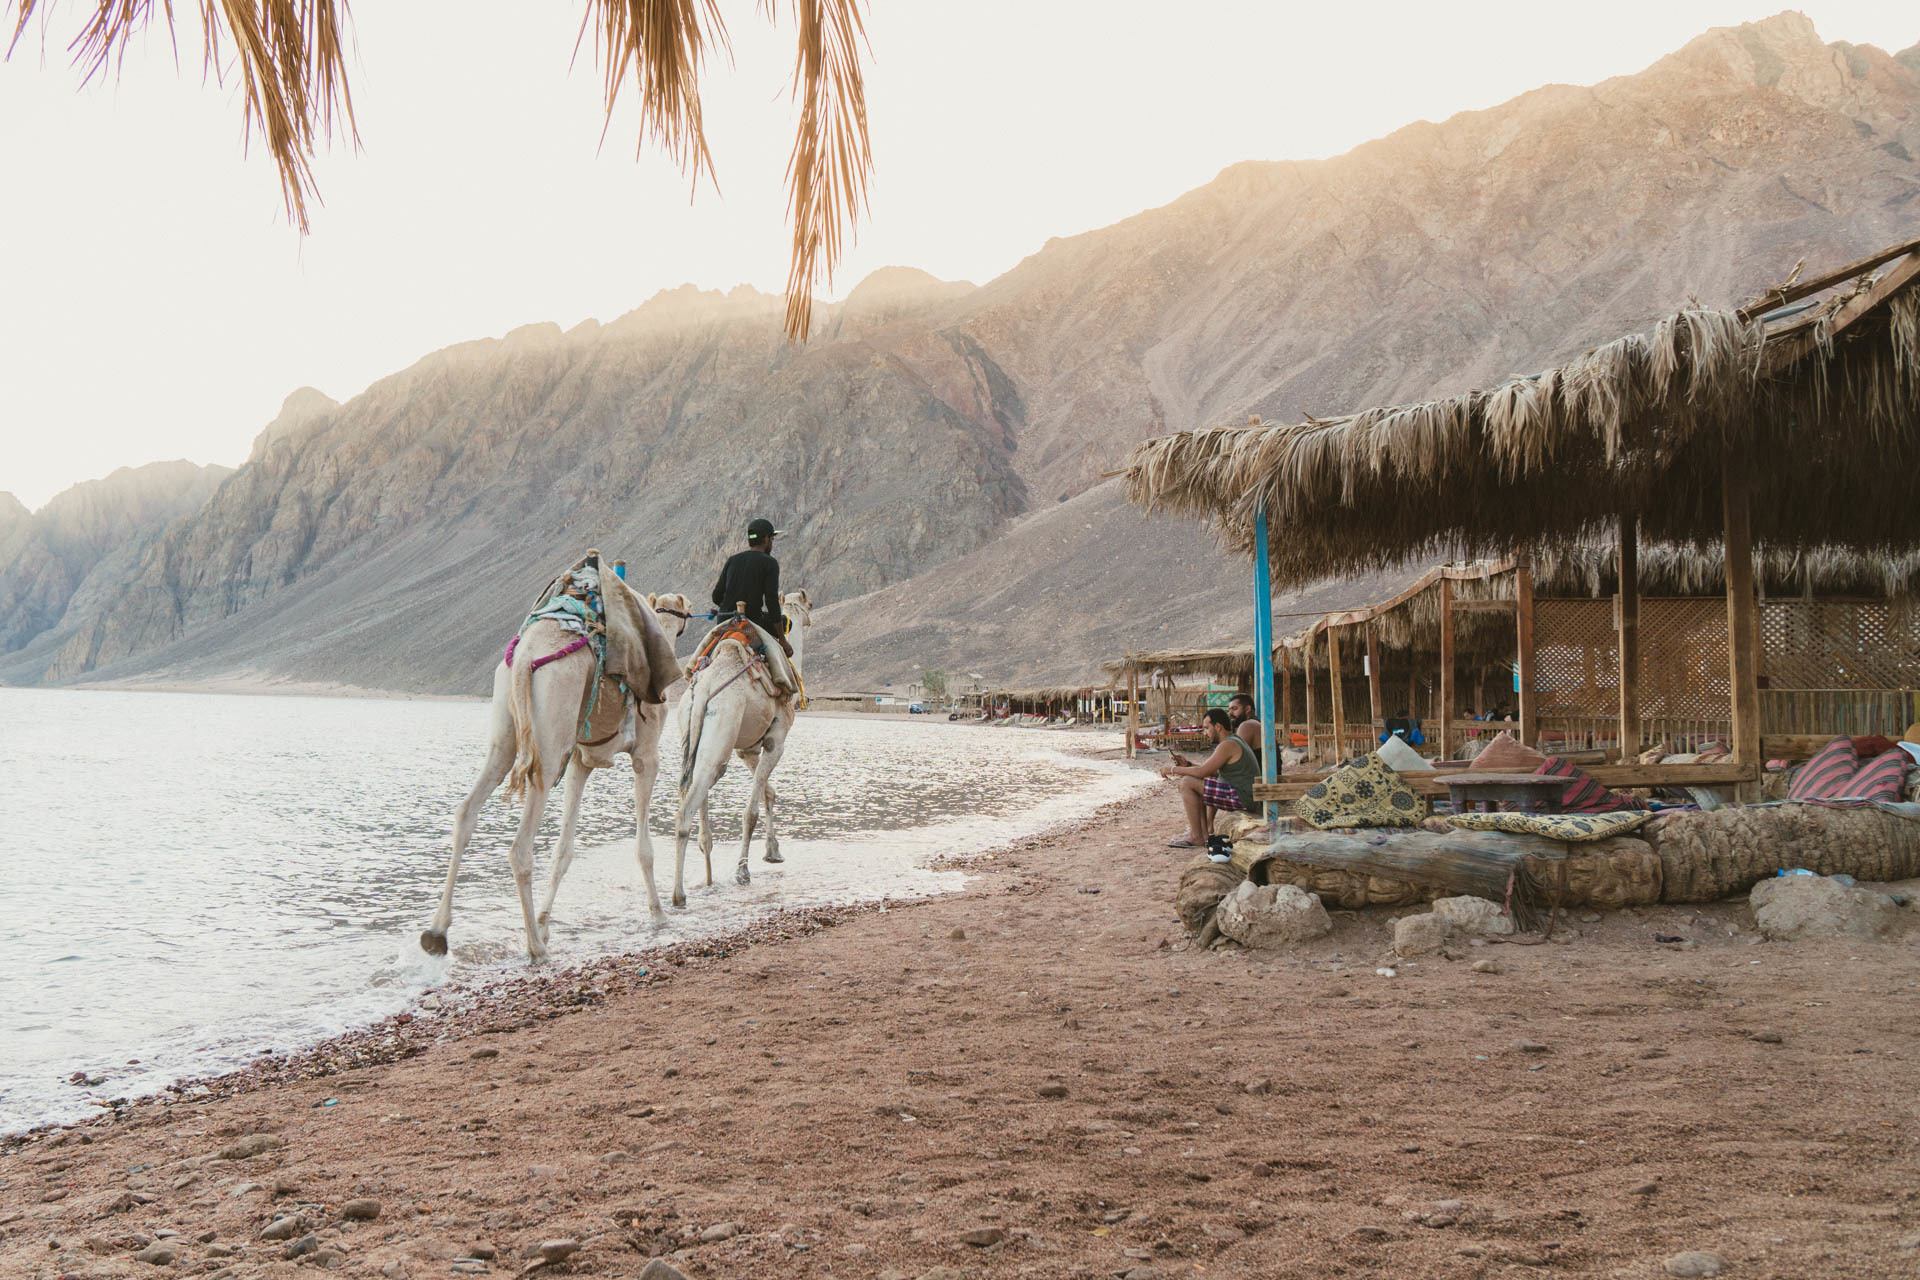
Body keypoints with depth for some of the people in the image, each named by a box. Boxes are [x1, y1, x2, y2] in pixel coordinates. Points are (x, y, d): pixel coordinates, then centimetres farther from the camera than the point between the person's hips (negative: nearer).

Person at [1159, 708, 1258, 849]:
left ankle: (1197, 839, -8)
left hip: (1242, 798, -11)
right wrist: (1187, 764, 9)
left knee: (1187, 783, -12)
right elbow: (1211, 771, 21)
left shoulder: (1228, 745, -15)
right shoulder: (1233, 742, 18)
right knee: (1195, 785, 19)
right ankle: (1204, 834, 11)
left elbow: (1202, 772, -18)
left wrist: (1173, 769, -6)